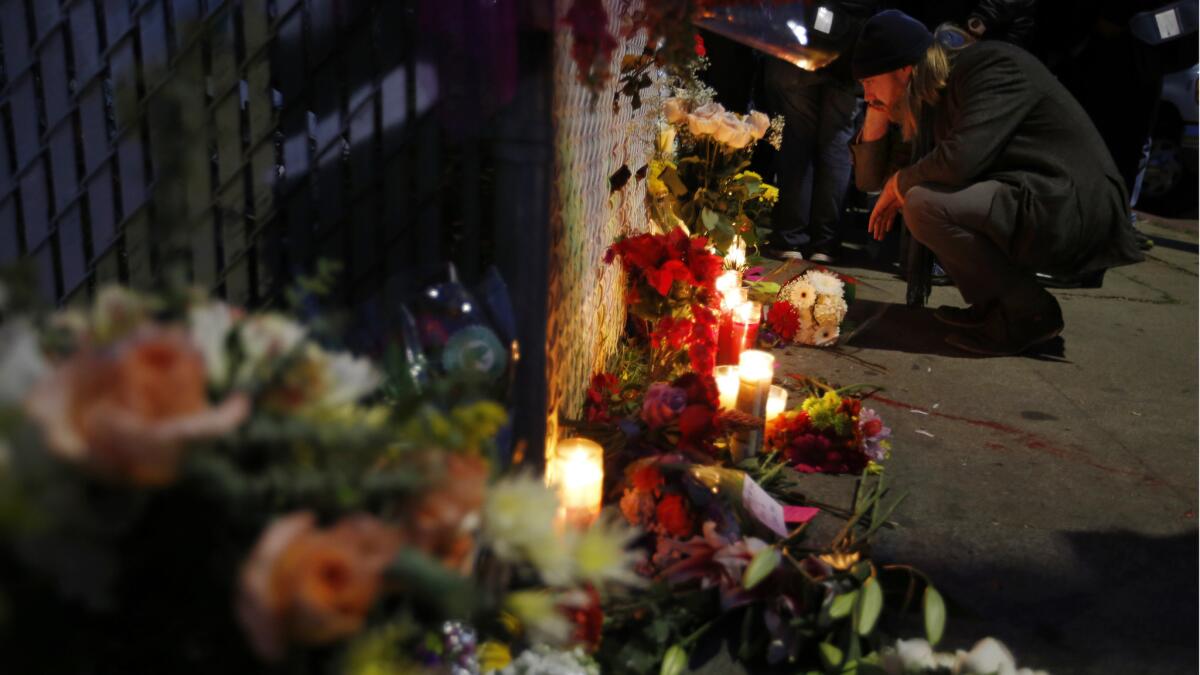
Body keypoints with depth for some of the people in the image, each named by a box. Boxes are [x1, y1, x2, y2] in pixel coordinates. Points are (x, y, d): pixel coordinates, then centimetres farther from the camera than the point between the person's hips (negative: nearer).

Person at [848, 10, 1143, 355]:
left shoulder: (993, 65, -13)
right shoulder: (933, 104, 12)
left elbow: (959, 160, -28)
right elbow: (871, 178, 17)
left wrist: (900, 182, -10)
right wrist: (876, 115, 3)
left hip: (1075, 209, -9)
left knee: (924, 204, -24)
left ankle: (1031, 311, -10)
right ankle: (992, 303, 9)